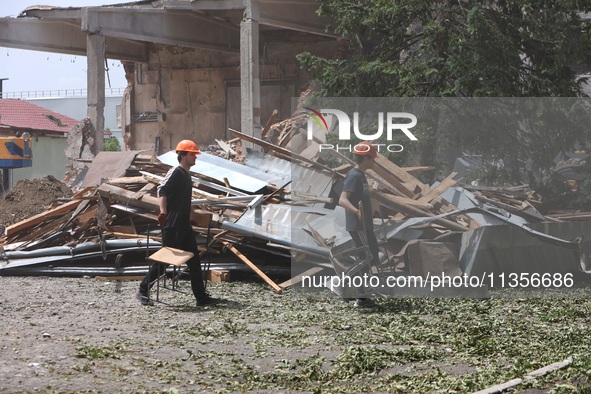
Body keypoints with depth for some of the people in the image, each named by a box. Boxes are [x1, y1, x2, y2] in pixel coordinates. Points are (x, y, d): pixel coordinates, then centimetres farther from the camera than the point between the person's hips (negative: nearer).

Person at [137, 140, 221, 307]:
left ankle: (201, 297, 6)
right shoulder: (175, 172, -11)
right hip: (172, 226, -9)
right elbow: (162, 190, -23)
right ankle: (143, 291, 9)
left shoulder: (187, 175, 18)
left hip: (185, 226, 9)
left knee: (194, 261, 5)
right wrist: (163, 213, -33)